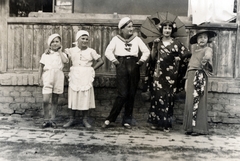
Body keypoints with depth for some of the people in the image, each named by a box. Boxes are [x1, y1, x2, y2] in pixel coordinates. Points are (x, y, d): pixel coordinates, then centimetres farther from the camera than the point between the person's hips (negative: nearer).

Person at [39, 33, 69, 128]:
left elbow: (65, 61, -12)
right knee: (46, 100, -11)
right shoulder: (45, 54, 11)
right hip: (47, 77, -1)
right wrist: (40, 78, 5)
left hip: (58, 77, 1)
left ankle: (52, 120, 14)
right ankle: (46, 120, 1)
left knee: (55, 100, 6)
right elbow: (41, 67, 13)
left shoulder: (62, 54, 10)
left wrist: (59, 51, 0)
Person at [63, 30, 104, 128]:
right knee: (73, 98, 2)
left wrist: (92, 69, 1)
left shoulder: (91, 51, 2)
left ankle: (85, 120, 9)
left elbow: (100, 61, 5)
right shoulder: (72, 50, 6)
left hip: (86, 77, -1)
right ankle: (71, 119, 11)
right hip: (75, 76, 1)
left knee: (86, 98, 0)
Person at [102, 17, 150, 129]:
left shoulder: (136, 39, 13)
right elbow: (108, 52, -3)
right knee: (122, 94, -11)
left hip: (134, 66, 3)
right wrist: (114, 60, -10)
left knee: (131, 95, 4)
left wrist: (142, 60, 0)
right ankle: (110, 119, -1)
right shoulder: (116, 39, 7)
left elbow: (146, 51, 11)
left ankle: (127, 121, 13)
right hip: (122, 66, -3)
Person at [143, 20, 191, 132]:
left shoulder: (176, 43, 5)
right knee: (156, 96, 0)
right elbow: (152, 58, 6)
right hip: (158, 74, 1)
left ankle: (166, 124, 7)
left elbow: (187, 55, 5)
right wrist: (154, 47, -7)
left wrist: (177, 64, 2)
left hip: (170, 75, -1)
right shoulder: (156, 42, 9)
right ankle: (155, 122, 9)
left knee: (168, 98, 0)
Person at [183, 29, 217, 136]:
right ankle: (190, 127, 11)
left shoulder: (208, 49, 3)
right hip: (191, 77, 7)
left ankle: (198, 128, -5)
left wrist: (206, 58, -41)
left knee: (198, 102, -9)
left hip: (200, 77, -6)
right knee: (189, 102, 5)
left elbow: (208, 55, -22)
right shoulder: (195, 51, 21)